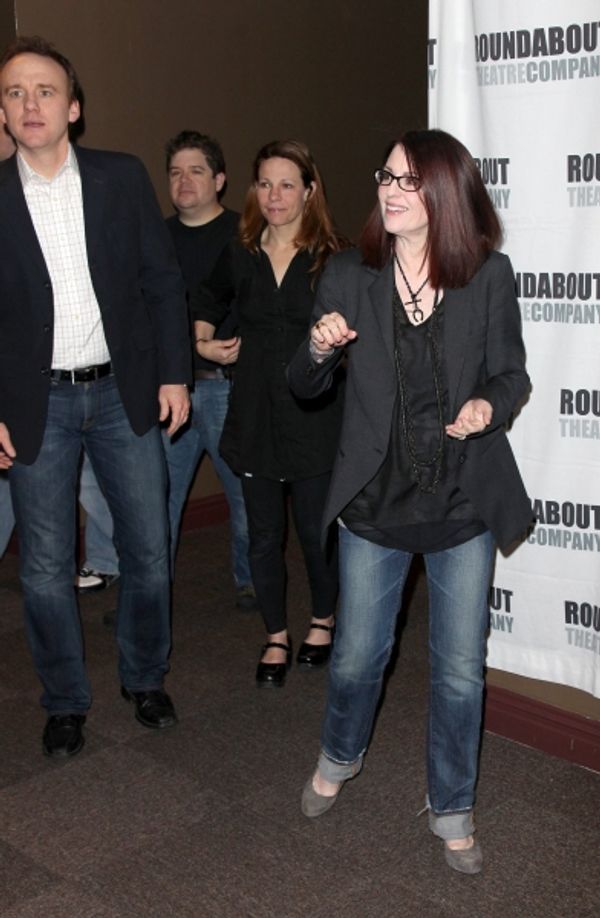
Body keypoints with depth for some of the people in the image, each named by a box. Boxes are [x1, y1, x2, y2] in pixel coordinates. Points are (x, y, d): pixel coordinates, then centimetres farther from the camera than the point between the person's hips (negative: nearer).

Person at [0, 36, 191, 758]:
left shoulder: (123, 178, 1)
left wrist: (173, 373, -1)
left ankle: (145, 679, 31)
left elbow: (162, 281, 4)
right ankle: (64, 702, 26)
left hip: (124, 393, 1)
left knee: (147, 549, 9)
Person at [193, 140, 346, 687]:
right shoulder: (240, 256, 6)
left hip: (313, 417, -3)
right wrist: (204, 343, 9)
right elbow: (208, 303, 25)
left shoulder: (332, 259, -6)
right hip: (255, 416, 3)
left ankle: (323, 621, 33)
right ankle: (276, 637, 28)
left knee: (315, 530, 6)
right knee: (264, 535, 10)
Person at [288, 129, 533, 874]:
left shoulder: (490, 276, -7)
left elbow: (512, 374, 3)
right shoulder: (347, 277, -4)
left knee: (460, 670, 10)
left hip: (464, 504, 0)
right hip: (375, 503, 1)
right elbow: (304, 388, 2)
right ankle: (339, 758, 45)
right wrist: (318, 350, -20)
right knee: (358, 654, 13)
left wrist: (488, 406, -19)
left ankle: (451, 808, 34)